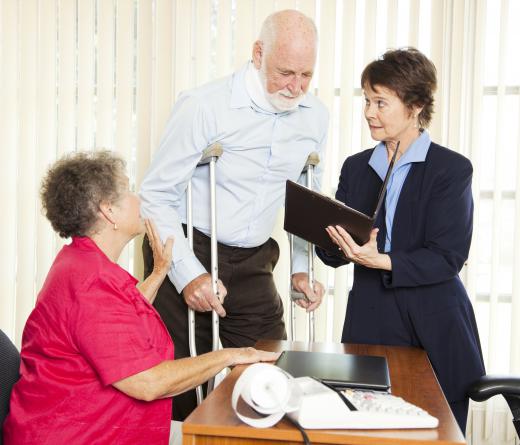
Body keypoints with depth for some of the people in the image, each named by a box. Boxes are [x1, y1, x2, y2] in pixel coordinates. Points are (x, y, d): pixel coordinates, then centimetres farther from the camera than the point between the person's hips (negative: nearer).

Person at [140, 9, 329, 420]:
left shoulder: (315, 116, 1)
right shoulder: (203, 106, -15)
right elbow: (156, 194, -12)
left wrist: (301, 268, 7)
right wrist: (188, 274, -20)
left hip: (252, 264, 5)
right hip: (188, 256, -4)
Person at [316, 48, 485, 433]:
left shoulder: (453, 169, -5)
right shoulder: (356, 167, 10)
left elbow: (447, 258, -13)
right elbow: (334, 254, 8)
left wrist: (381, 261, -25)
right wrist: (336, 243, -15)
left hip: (434, 331, -3)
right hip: (369, 322, 4)